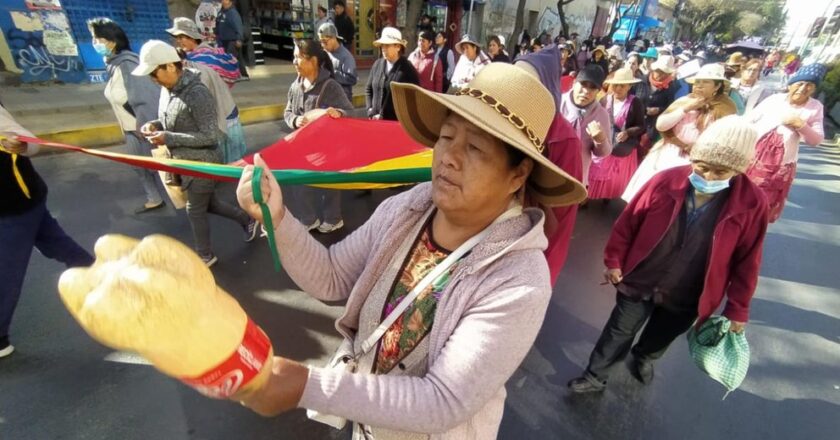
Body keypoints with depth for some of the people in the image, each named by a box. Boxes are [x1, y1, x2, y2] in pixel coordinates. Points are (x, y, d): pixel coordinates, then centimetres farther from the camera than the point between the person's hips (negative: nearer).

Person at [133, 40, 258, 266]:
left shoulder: (197, 94, -24)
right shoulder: (171, 90, 3)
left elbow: (210, 136, -25)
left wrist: (169, 138, -24)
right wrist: (156, 125, -3)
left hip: (202, 164, -9)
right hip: (188, 162, 9)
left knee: (195, 210, 6)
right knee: (208, 203, 21)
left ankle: (205, 256, 27)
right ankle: (247, 220, 40)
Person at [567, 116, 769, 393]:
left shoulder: (751, 204, -14)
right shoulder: (665, 182, -18)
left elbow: (746, 261, -5)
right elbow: (628, 223, -8)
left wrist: (737, 309, 0)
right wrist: (614, 261, -6)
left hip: (685, 296, 2)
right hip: (640, 281, -1)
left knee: (661, 337, 27)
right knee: (619, 332, 14)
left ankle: (643, 358, 59)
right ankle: (595, 377, 34)